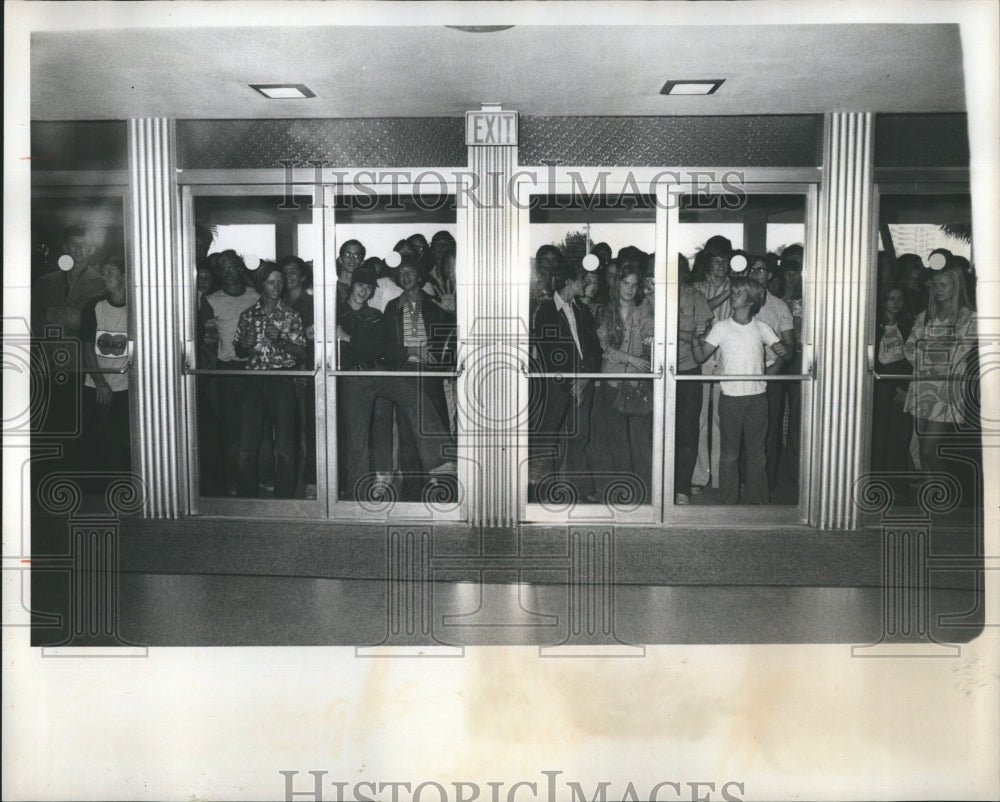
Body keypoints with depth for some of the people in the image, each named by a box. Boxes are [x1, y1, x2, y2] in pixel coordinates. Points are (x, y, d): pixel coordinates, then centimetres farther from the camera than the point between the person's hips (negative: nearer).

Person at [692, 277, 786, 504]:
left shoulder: (762, 328, 4)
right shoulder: (721, 327, 1)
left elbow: (783, 353, 13)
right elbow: (700, 356, -1)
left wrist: (771, 370, -7)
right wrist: (696, 338, -19)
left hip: (757, 397, 1)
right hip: (731, 397, -1)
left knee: (756, 452, 9)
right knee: (729, 453, 4)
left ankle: (757, 499, 20)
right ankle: (729, 501, 14)